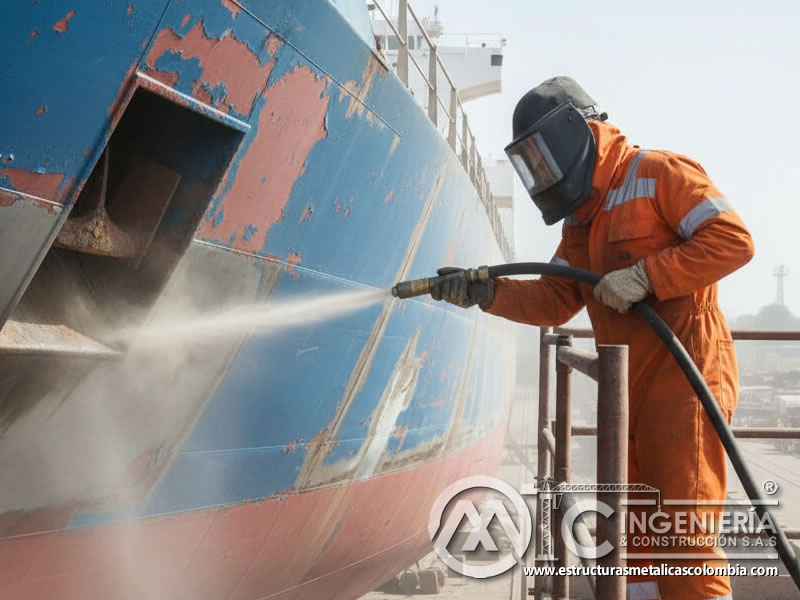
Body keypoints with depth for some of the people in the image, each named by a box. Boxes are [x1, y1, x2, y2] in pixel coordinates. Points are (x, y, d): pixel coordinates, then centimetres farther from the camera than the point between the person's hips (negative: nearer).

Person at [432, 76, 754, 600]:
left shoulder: (659, 174, -5)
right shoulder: (580, 220, 20)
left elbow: (733, 240, -15)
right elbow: (554, 301, 13)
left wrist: (645, 275, -19)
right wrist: (487, 293, -2)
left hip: (684, 377, -9)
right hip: (629, 391, 9)